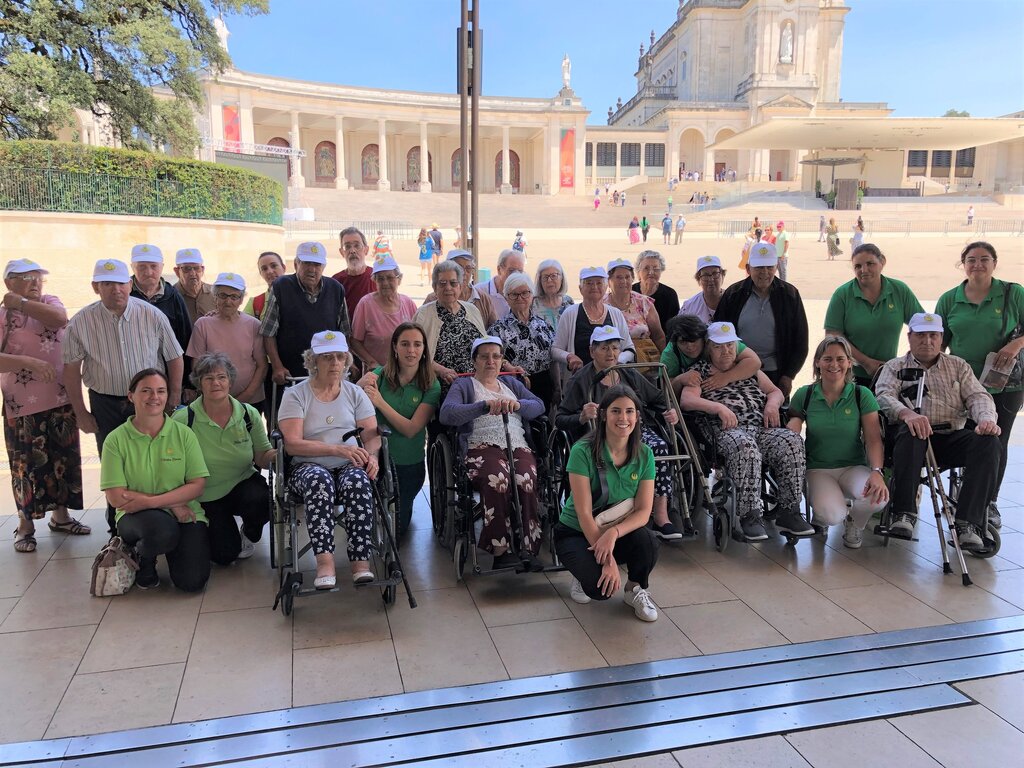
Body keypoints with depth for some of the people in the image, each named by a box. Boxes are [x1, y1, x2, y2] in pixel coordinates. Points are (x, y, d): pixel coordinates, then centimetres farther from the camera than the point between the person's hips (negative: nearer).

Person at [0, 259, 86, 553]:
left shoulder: (49, 301, 7)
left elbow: (59, 320, -16)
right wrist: (29, 362, -26)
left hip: (61, 399, 4)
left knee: (64, 458, 13)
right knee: (27, 464, 5)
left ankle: (61, 515, 29)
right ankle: (25, 524, 19)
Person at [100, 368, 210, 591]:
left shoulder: (183, 433, -1)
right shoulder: (116, 439, -4)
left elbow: (197, 486, -6)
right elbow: (115, 497, -10)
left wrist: (150, 501, -19)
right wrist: (173, 504, -15)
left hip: (185, 515, 2)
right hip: (136, 516, -2)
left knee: (192, 581, -17)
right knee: (162, 530, -37)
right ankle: (143, 559, 1)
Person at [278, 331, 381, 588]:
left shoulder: (355, 393, 14)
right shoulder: (295, 395, 4)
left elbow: (372, 434, 8)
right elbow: (292, 444, -8)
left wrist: (371, 455, -16)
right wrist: (338, 449, -19)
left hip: (350, 467, 2)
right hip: (308, 467, -2)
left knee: (358, 481, -35)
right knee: (319, 480, -38)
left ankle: (360, 561, -36)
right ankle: (325, 562, -42)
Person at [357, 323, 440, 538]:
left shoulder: (431, 386, -9)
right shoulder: (380, 375, -6)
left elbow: (411, 429, -18)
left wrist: (380, 402, -28)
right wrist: (361, 385, -38)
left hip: (409, 465, 0)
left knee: (396, 530, 9)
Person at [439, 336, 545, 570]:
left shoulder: (511, 383, 32)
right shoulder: (464, 385, 19)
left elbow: (539, 405, 16)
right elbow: (446, 414, -2)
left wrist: (517, 405, -6)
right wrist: (484, 405, -14)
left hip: (518, 446, 3)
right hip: (482, 446, -3)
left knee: (526, 481, -31)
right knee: (497, 478, -37)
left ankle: (528, 549, -28)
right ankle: (500, 549, -31)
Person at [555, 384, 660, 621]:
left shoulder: (644, 455, -8)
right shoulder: (583, 452, -21)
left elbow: (643, 511, -12)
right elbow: (584, 513, -22)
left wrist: (614, 532, -32)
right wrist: (608, 560, -28)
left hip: (621, 531, 3)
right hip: (575, 532, -3)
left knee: (647, 543, -31)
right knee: (601, 587, -29)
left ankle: (636, 590, 1)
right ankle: (584, 571, 9)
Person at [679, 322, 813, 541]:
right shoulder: (700, 371, 16)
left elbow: (776, 392, 29)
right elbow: (686, 400, -2)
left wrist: (772, 403, 4)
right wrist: (719, 408, -16)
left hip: (762, 426, 5)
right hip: (727, 430, -4)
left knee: (792, 442, -26)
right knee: (745, 448, -39)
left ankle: (789, 513, -21)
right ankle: (750, 516, -34)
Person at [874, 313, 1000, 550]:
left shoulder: (958, 366, 23)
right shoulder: (895, 367, 15)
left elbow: (978, 396, 9)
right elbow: (884, 396, -5)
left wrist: (986, 419, -16)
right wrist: (907, 413, -29)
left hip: (951, 437, 3)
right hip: (916, 435, -3)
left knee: (988, 442, -27)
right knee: (910, 432, -38)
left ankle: (969, 524, -33)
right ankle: (903, 515, -41)